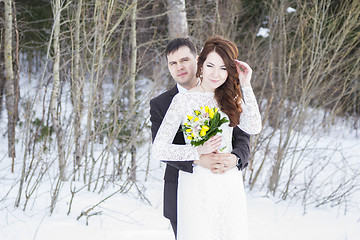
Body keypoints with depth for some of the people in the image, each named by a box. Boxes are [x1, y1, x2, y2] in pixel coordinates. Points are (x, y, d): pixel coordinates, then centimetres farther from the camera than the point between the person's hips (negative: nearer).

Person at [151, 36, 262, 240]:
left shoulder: (230, 98, 8)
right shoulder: (183, 100, -5)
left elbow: (254, 128, -10)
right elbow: (158, 150, -7)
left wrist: (245, 85, -9)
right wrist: (198, 151, -17)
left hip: (229, 184, 4)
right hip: (197, 185, -4)